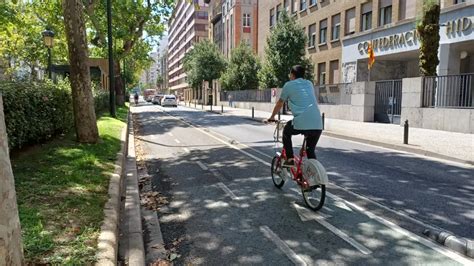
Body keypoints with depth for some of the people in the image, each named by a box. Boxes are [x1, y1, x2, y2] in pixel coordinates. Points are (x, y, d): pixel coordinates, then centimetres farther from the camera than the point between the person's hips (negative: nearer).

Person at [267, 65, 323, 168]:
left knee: (286, 131, 27)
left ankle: (290, 159, 20)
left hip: (301, 124, -4)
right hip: (318, 125, 4)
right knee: (310, 151, 22)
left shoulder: (289, 85, 9)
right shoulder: (309, 84, 23)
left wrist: (272, 117, 34)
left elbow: (280, 103, 19)